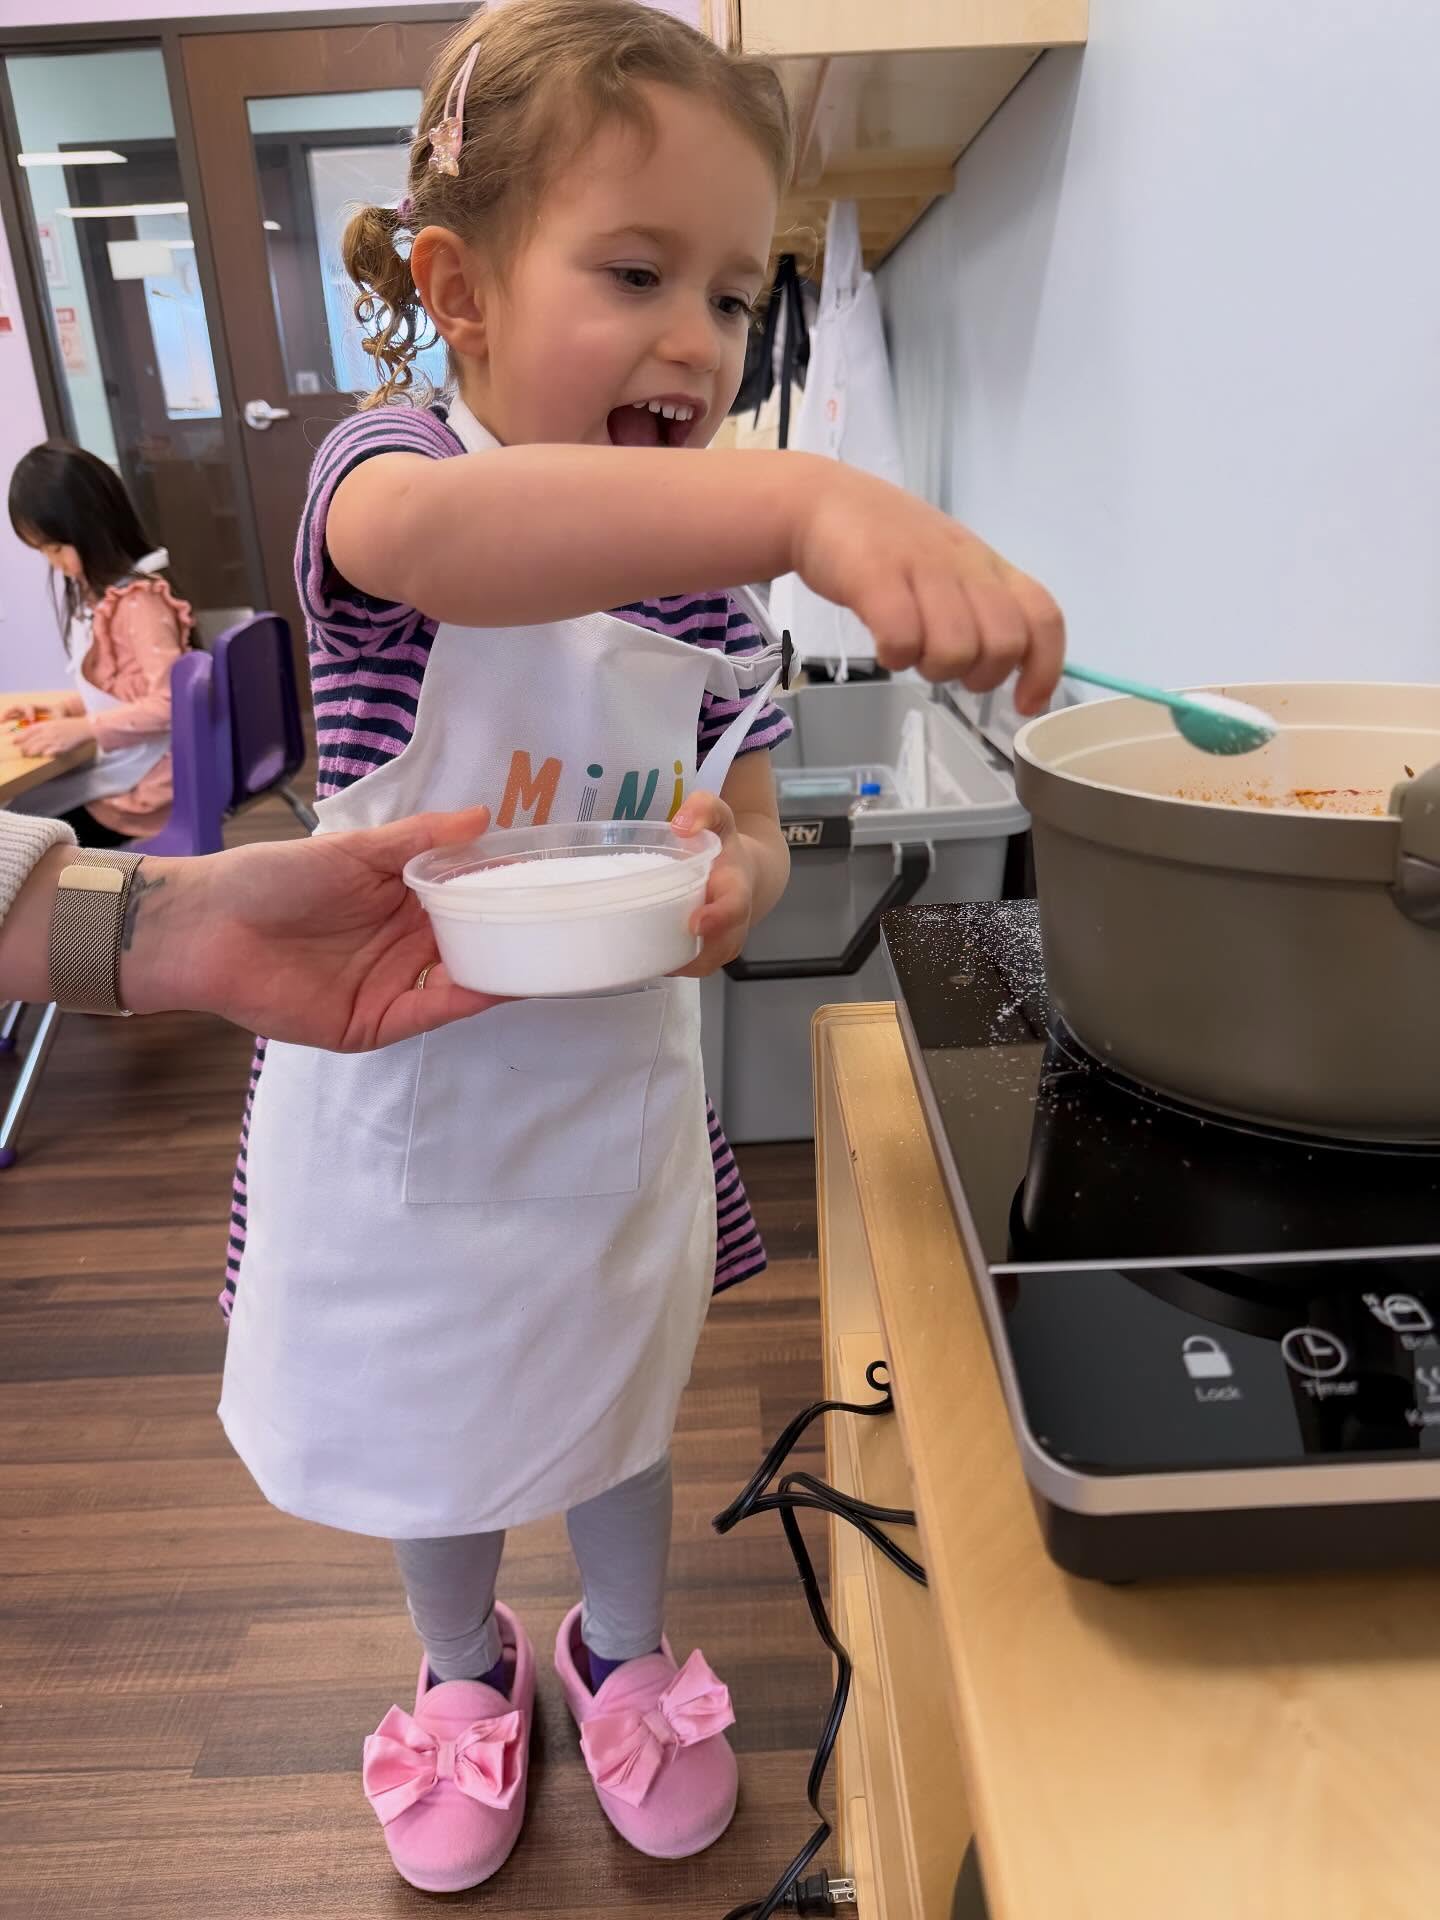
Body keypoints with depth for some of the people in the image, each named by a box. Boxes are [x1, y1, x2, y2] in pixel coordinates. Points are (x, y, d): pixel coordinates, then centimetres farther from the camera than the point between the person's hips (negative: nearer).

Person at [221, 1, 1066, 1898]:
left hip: (613, 1093, 3)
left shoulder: (704, 567, -4)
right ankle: (469, 1675, 52)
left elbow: (750, 820, 2)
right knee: (432, 1421, 21)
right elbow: (434, 534, -45)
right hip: (405, 1084, -2)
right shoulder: (389, 460, -18)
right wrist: (808, 494, -59)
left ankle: (626, 1654, 53)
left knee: (617, 1400, 23)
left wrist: (741, 879, -23)